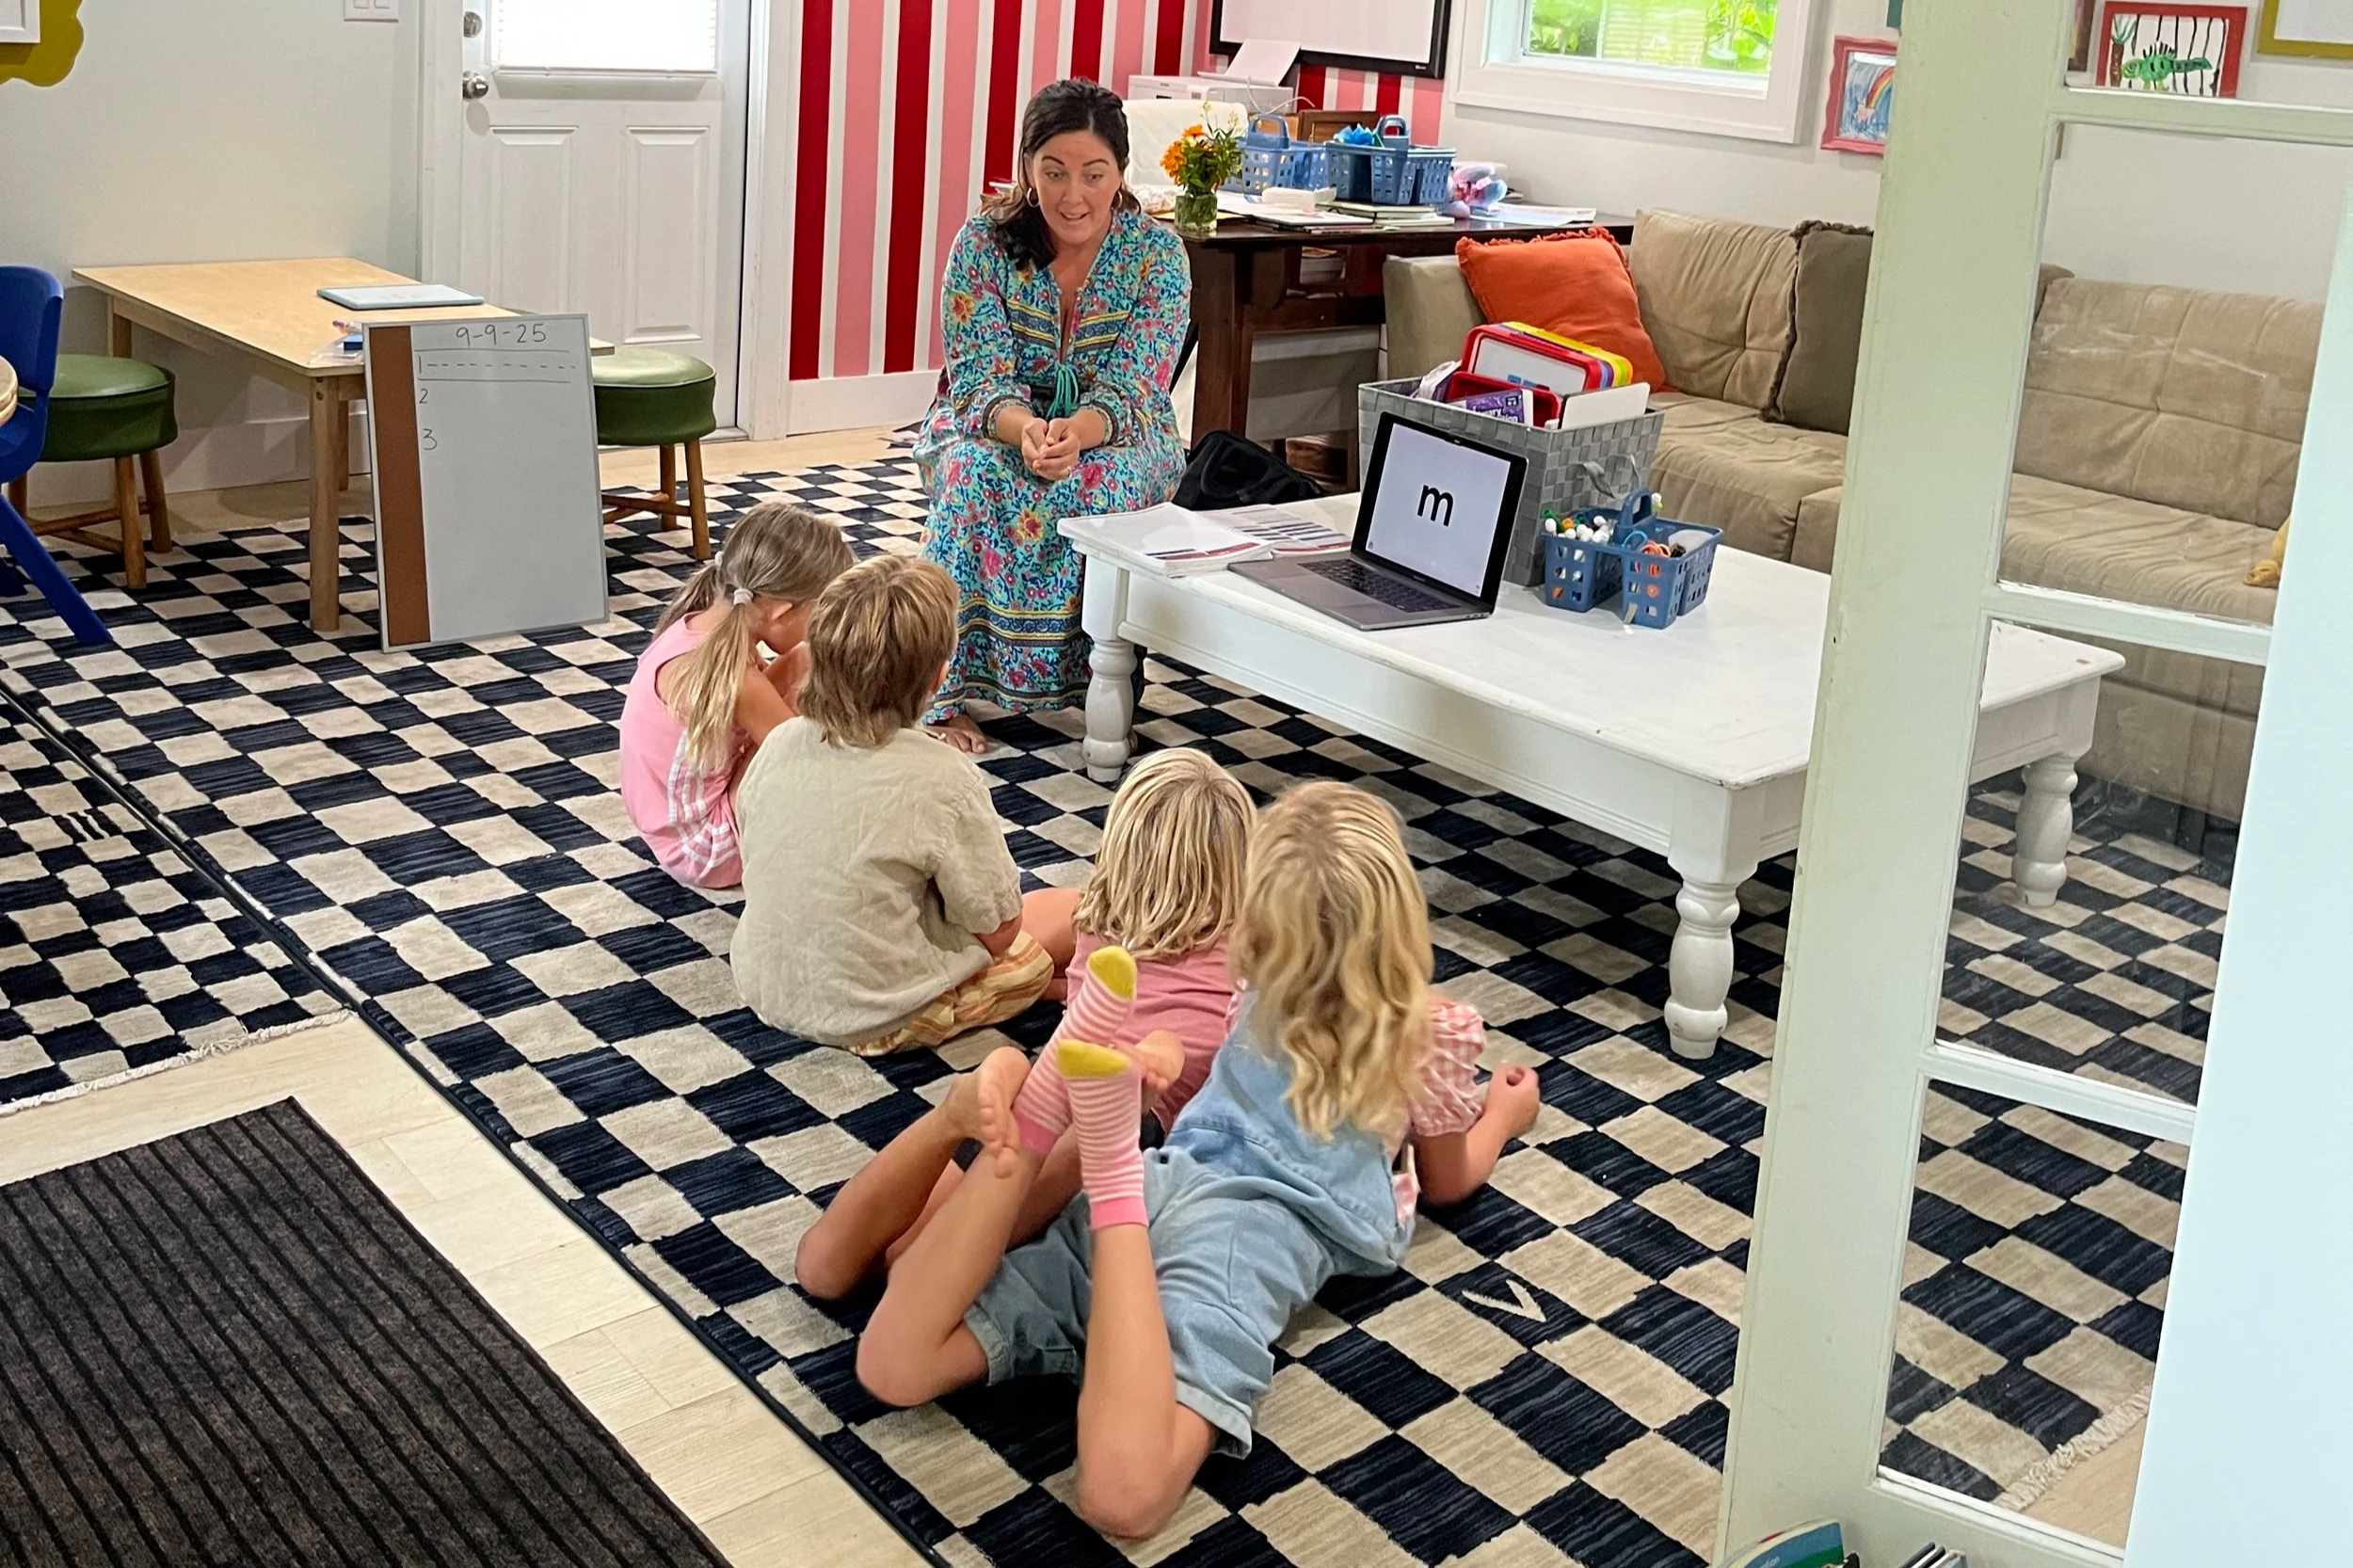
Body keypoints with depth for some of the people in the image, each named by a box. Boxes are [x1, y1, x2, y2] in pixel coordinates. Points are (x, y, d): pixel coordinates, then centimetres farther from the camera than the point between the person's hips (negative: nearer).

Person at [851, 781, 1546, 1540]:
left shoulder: (1255, 989, 27)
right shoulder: (1433, 1034, 16)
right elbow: (1447, 1182, 33)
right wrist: (1503, 1114, 50)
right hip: (1260, 1231, -4)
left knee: (890, 1366, -5)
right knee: (1123, 1497, -28)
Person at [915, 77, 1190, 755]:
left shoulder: (1157, 252, -12)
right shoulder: (985, 240, -10)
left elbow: (1130, 388, -20)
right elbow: (981, 372, -16)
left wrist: (1077, 432, -43)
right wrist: (1023, 428, -41)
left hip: (1118, 435, 0)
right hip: (994, 422, 1)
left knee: (1096, 479, -36)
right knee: (973, 471, -34)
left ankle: (1100, 675, -24)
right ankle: (945, 693, -29)